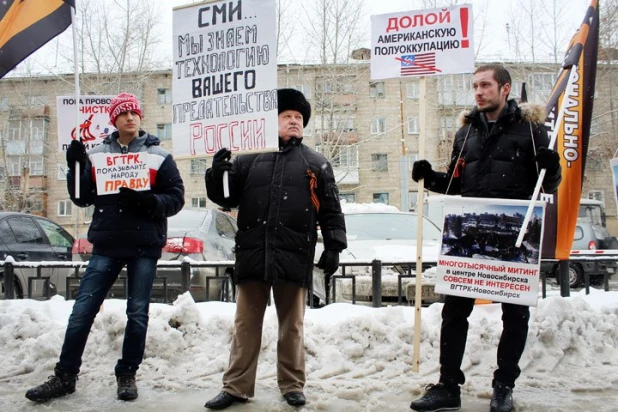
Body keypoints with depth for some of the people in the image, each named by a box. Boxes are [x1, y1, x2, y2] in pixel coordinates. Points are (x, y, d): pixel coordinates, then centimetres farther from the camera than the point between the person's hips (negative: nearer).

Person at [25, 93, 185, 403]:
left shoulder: (159, 156, 3)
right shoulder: (97, 154, 10)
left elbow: (175, 198, -2)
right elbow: (82, 199, 7)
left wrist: (147, 200, -20)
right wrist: (76, 167, -8)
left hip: (144, 247, -1)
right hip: (106, 245, 2)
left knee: (137, 313, 5)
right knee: (82, 310, 1)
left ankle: (127, 374, 19)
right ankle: (65, 376, 13)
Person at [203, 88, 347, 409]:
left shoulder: (316, 163, 10)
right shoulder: (249, 159, 12)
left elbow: (331, 210, 8)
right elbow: (226, 197, 12)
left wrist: (333, 246, -1)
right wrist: (217, 173, -7)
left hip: (294, 257, -1)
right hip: (252, 254, 1)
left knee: (291, 325, 9)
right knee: (246, 324, 7)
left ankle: (292, 385, 21)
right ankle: (237, 386, 16)